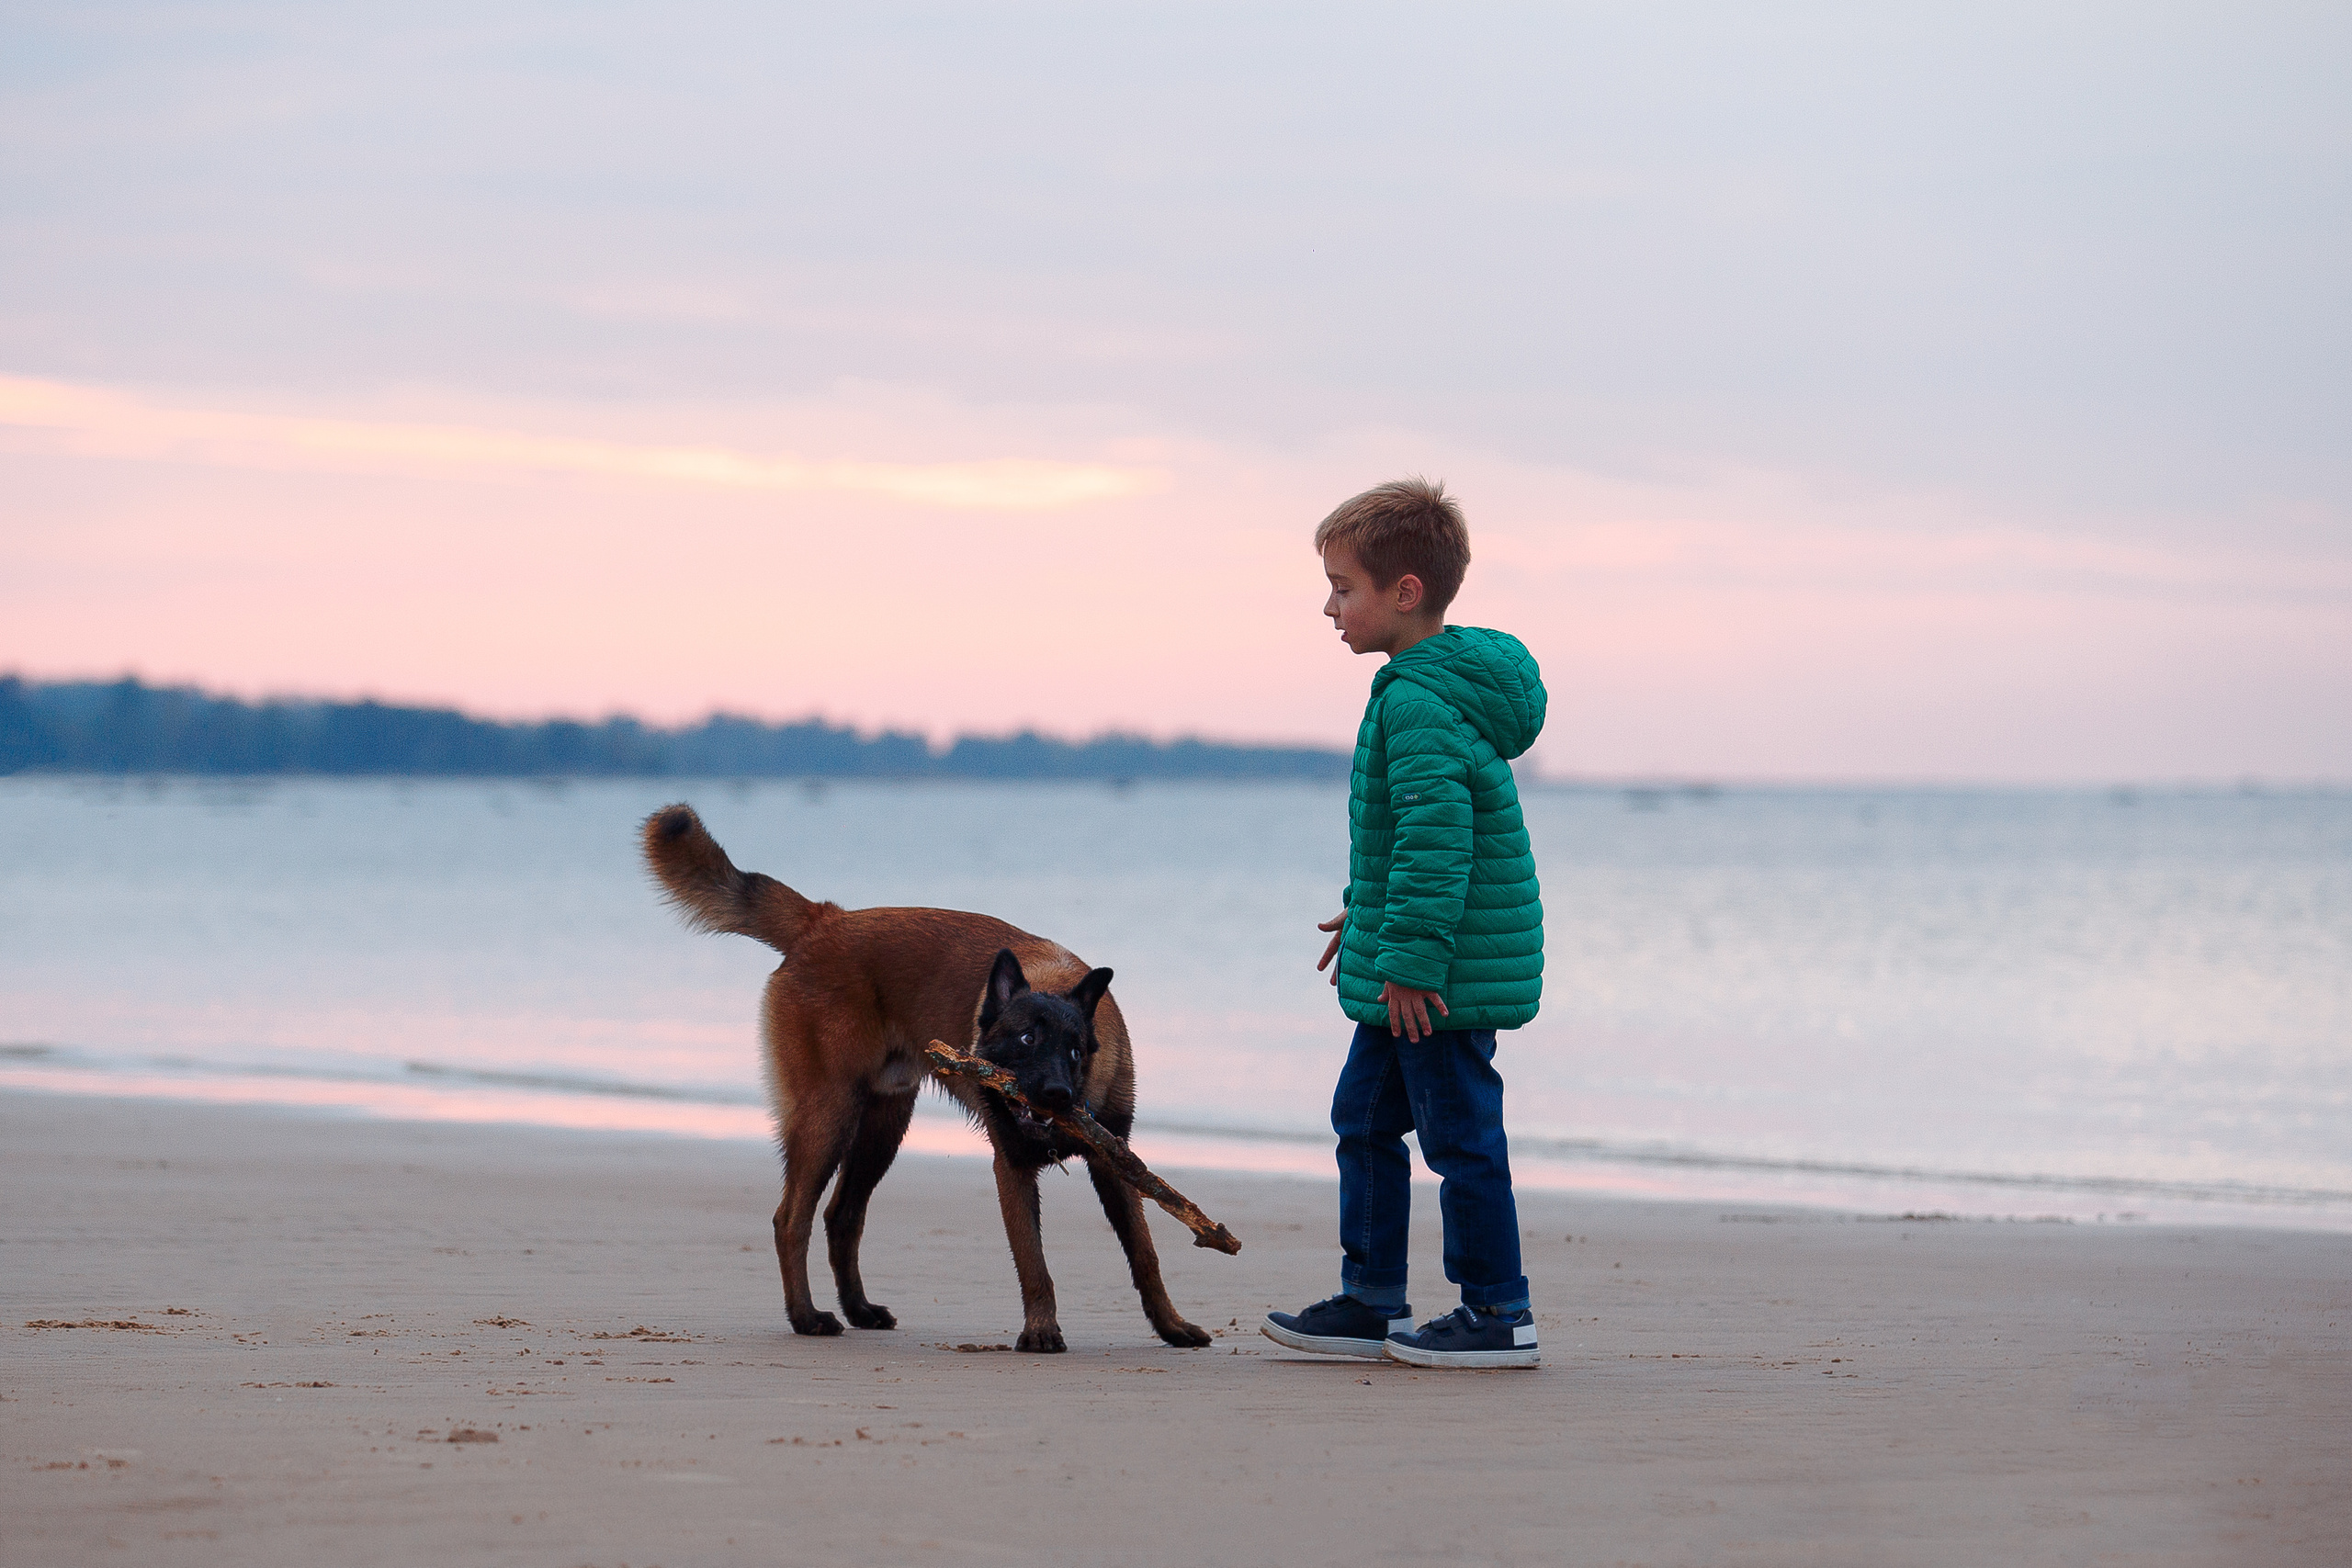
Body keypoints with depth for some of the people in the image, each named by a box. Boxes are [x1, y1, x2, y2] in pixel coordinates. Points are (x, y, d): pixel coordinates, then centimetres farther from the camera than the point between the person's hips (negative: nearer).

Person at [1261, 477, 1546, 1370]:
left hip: (1442, 971, -11)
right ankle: (1372, 1303, 23)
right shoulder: (1448, 684, 13)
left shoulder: (1419, 702, -20)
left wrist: (1410, 956, -26)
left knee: (1459, 1131, -2)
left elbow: (1434, 836, -27)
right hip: (1410, 965, 11)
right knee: (1364, 1118, 17)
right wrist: (1369, 915, 29)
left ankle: (1498, 1316, 6)